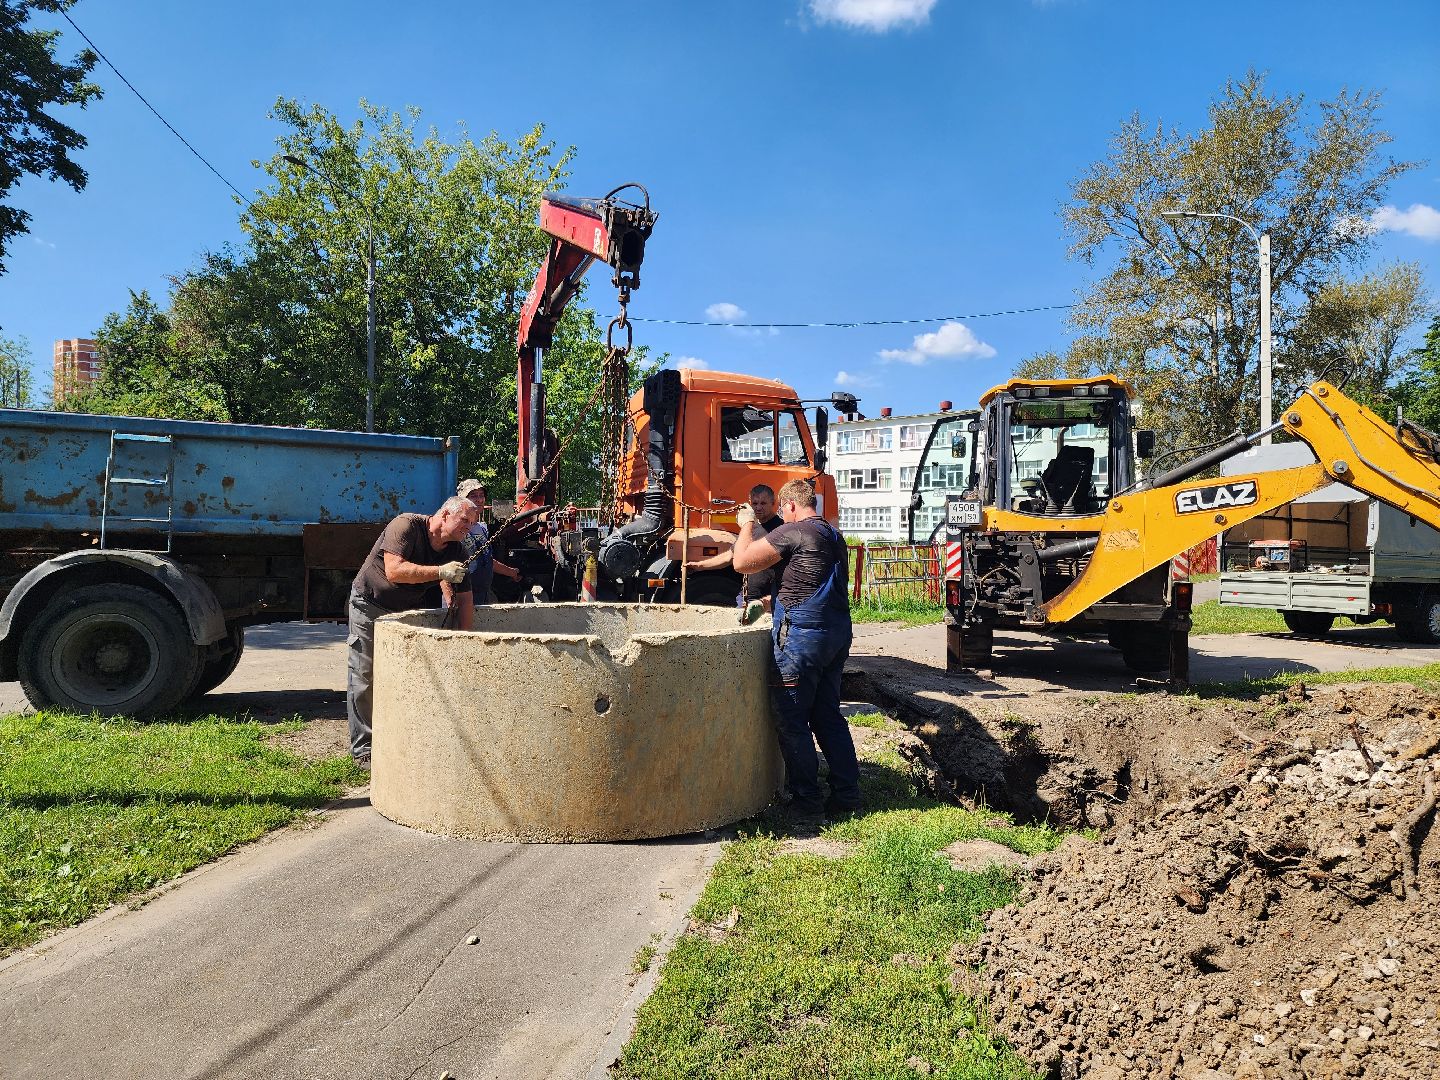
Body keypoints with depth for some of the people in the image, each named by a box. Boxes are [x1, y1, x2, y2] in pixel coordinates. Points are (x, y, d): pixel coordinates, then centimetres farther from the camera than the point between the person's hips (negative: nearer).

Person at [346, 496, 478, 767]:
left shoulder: (456, 552, -7)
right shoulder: (406, 526, -25)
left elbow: (464, 600, -5)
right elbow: (394, 571, -38)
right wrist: (441, 572, -38)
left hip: (408, 611, 6)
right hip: (370, 605, -5)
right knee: (365, 678, -1)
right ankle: (363, 749, 7)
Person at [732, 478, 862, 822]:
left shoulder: (792, 532, -12)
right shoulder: (834, 535, 16)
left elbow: (742, 561, -10)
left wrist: (747, 526, 6)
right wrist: (776, 599, 34)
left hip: (801, 634, -9)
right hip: (838, 633, 9)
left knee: (792, 722, 2)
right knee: (828, 716, 16)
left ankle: (806, 800, 7)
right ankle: (847, 794, 18)